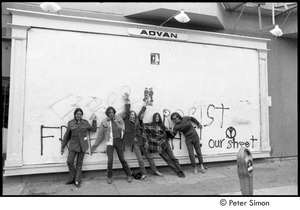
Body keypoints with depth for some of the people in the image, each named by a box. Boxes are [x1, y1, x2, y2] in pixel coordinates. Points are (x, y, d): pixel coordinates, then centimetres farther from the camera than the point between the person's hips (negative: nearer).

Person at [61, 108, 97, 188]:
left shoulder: (85, 122, 3)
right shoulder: (70, 123, 2)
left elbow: (93, 129, 12)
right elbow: (67, 136, 7)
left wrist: (94, 121, 2)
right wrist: (62, 146, 11)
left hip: (82, 146, 0)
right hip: (73, 145, 0)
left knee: (79, 163, 6)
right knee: (69, 161, -7)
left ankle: (77, 181, 18)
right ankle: (72, 178, 17)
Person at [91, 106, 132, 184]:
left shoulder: (118, 117, 4)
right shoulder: (104, 122, 1)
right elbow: (100, 135, 8)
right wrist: (95, 145, 9)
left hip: (119, 141, 1)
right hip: (110, 142, -1)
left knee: (122, 159, 6)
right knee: (110, 160, -7)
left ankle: (129, 175, 19)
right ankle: (109, 177, 13)